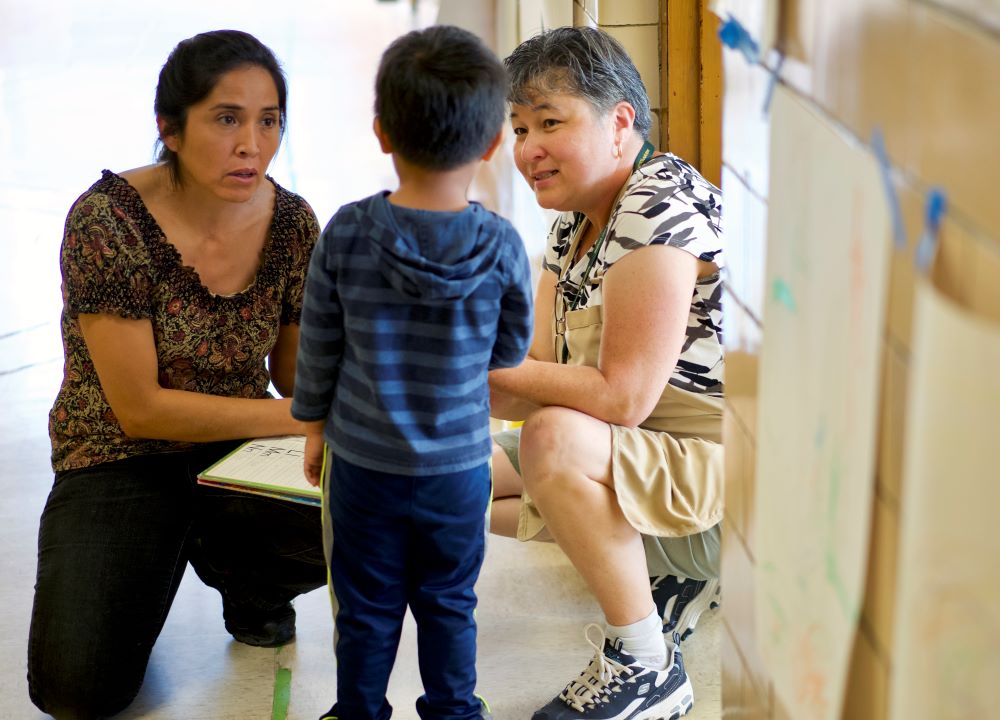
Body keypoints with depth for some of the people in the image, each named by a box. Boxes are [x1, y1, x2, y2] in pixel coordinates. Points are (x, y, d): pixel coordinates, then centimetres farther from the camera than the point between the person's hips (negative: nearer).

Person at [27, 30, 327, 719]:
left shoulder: (291, 222, -5)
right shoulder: (109, 220, -19)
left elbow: (296, 371, 7)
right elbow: (139, 407, -18)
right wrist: (297, 416, -21)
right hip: (122, 463, -3)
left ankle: (236, 566, 5)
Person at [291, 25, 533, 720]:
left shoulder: (346, 233, -16)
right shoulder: (501, 245, -16)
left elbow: (319, 347, -6)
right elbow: (513, 350, -2)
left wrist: (314, 422, 11)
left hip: (363, 461, 0)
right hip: (460, 464, 0)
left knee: (367, 608, 16)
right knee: (449, 604, 19)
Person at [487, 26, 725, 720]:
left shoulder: (660, 201, -20)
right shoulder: (572, 227, 7)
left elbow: (623, 396, -26)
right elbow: (527, 395, 3)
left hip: (731, 479, -10)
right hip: (633, 459, 10)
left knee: (557, 440, -34)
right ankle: (665, 574, 14)